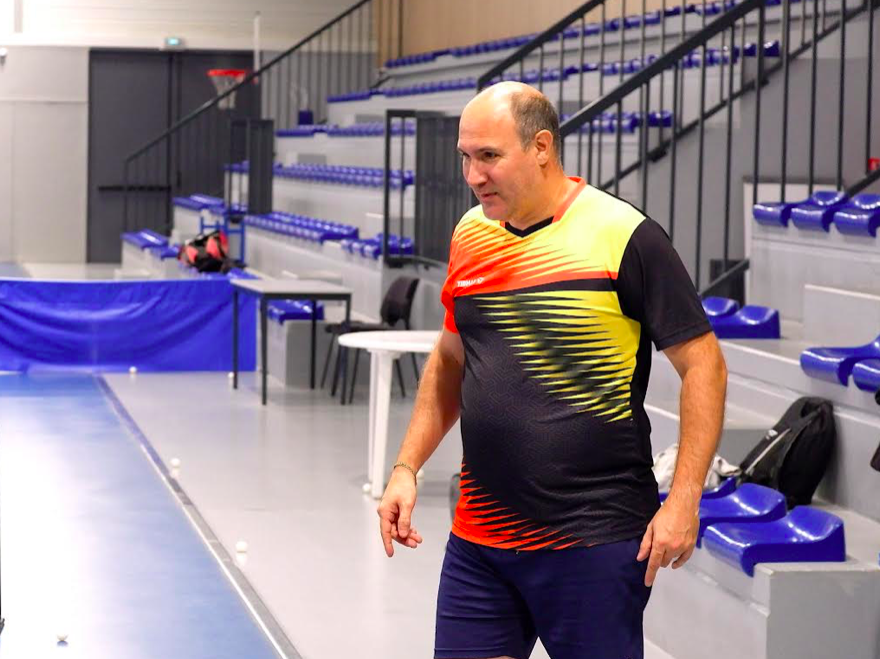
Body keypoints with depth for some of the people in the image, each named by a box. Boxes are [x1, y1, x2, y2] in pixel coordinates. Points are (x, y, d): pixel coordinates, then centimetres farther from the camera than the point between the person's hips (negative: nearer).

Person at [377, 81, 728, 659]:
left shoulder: (625, 237, -11)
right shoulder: (470, 235, 8)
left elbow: (703, 365, -9)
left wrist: (683, 499, -16)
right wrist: (407, 467, 12)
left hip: (595, 540, -5)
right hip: (477, 540, 6)